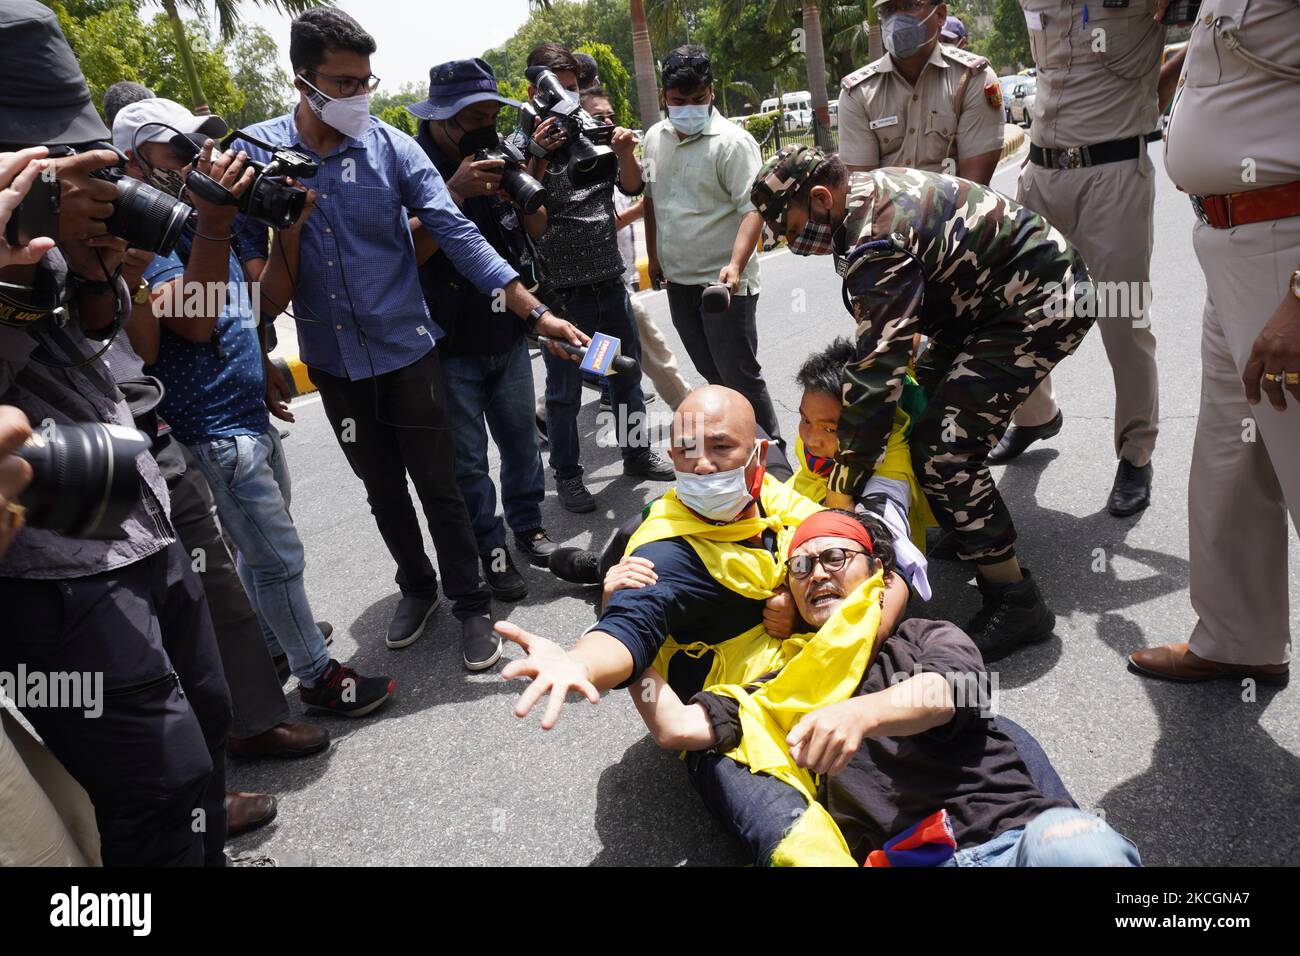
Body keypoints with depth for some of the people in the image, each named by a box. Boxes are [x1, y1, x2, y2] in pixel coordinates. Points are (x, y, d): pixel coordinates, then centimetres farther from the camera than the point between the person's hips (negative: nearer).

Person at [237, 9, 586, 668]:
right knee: (383, 491, 17)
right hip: (333, 360, 2)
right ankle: (418, 586, 38)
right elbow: (249, 250, 5)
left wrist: (535, 313, -19)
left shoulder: (392, 148, -8)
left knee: (438, 487, 3)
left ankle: (470, 604, 21)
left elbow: (457, 234, -13)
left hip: (406, 349, -2)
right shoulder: (256, 151, -4)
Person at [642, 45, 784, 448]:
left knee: (740, 377, -3)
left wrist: (735, 264, -33)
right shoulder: (655, 137, 9)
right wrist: (654, 256, 19)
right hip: (678, 281, 7)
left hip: (724, 283, -7)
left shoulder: (732, 141, -13)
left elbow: (753, 208, -20)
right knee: (713, 377, 16)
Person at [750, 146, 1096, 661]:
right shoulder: (867, 192, 4)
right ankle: (975, 531, 28)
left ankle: (1015, 601, -9)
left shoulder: (877, 237, -27)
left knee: (942, 444, -19)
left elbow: (877, 367, -30)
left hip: (1044, 303, -11)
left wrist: (843, 488, -26)